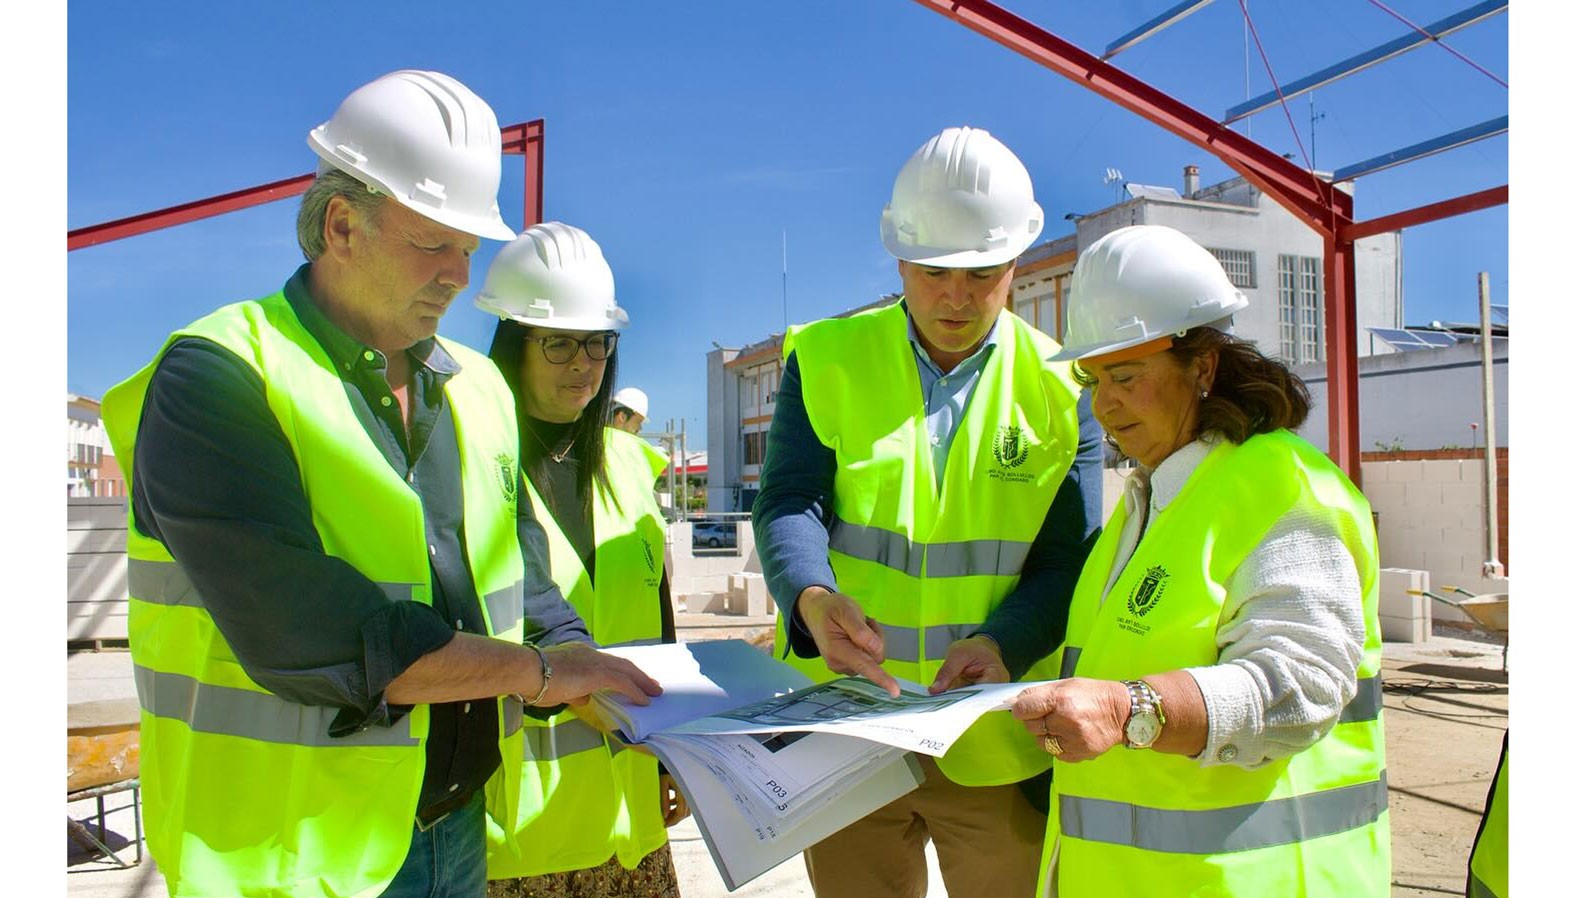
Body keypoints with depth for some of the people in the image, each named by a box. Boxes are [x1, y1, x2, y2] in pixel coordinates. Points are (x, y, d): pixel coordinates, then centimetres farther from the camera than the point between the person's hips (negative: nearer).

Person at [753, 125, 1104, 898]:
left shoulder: (1060, 387, 1)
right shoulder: (827, 359, 0)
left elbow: (1068, 559, -3)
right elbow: (788, 502, -8)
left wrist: (1004, 643, -22)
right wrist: (814, 597, -29)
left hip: (1000, 743, 0)